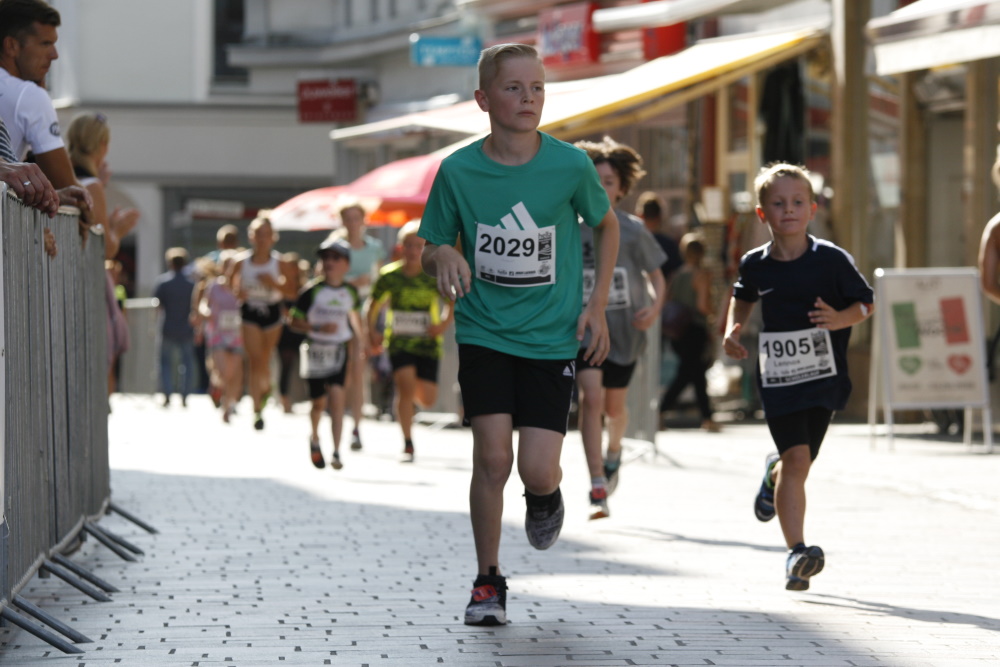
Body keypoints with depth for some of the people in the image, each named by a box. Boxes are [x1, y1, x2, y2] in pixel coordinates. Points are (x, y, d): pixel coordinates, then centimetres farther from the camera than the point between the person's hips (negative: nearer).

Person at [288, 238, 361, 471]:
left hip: (339, 350, 1)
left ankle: (336, 452, -16)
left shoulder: (350, 291, 4)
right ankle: (315, 438, 38)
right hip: (316, 349, -1)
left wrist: (356, 336, 19)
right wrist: (318, 328, -20)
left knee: (337, 398, -15)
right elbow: (294, 321, -6)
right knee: (319, 402, 8)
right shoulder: (312, 291, -7)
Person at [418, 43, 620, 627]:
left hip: (552, 337, 0)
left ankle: (547, 494, 31)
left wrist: (598, 304, 3)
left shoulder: (571, 165, -10)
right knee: (492, 456, -10)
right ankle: (488, 582, 8)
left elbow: (607, 225, 9)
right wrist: (443, 255, -20)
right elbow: (430, 251, 4)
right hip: (484, 333, 0)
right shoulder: (458, 171, -8)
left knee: (537, 468, -9)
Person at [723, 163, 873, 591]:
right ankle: (797, 552, -15)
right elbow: (742, 297, 24)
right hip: (778, 377, 0)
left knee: (797, 463, 7)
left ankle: (774, 475, 47)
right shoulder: (756, 264, 2)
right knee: (797, 458, -15)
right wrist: (732, 330, 8)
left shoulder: (832, 260, -6)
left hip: (824, 376, 0)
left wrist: (841, 319, -18)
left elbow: (865, 303, 1)